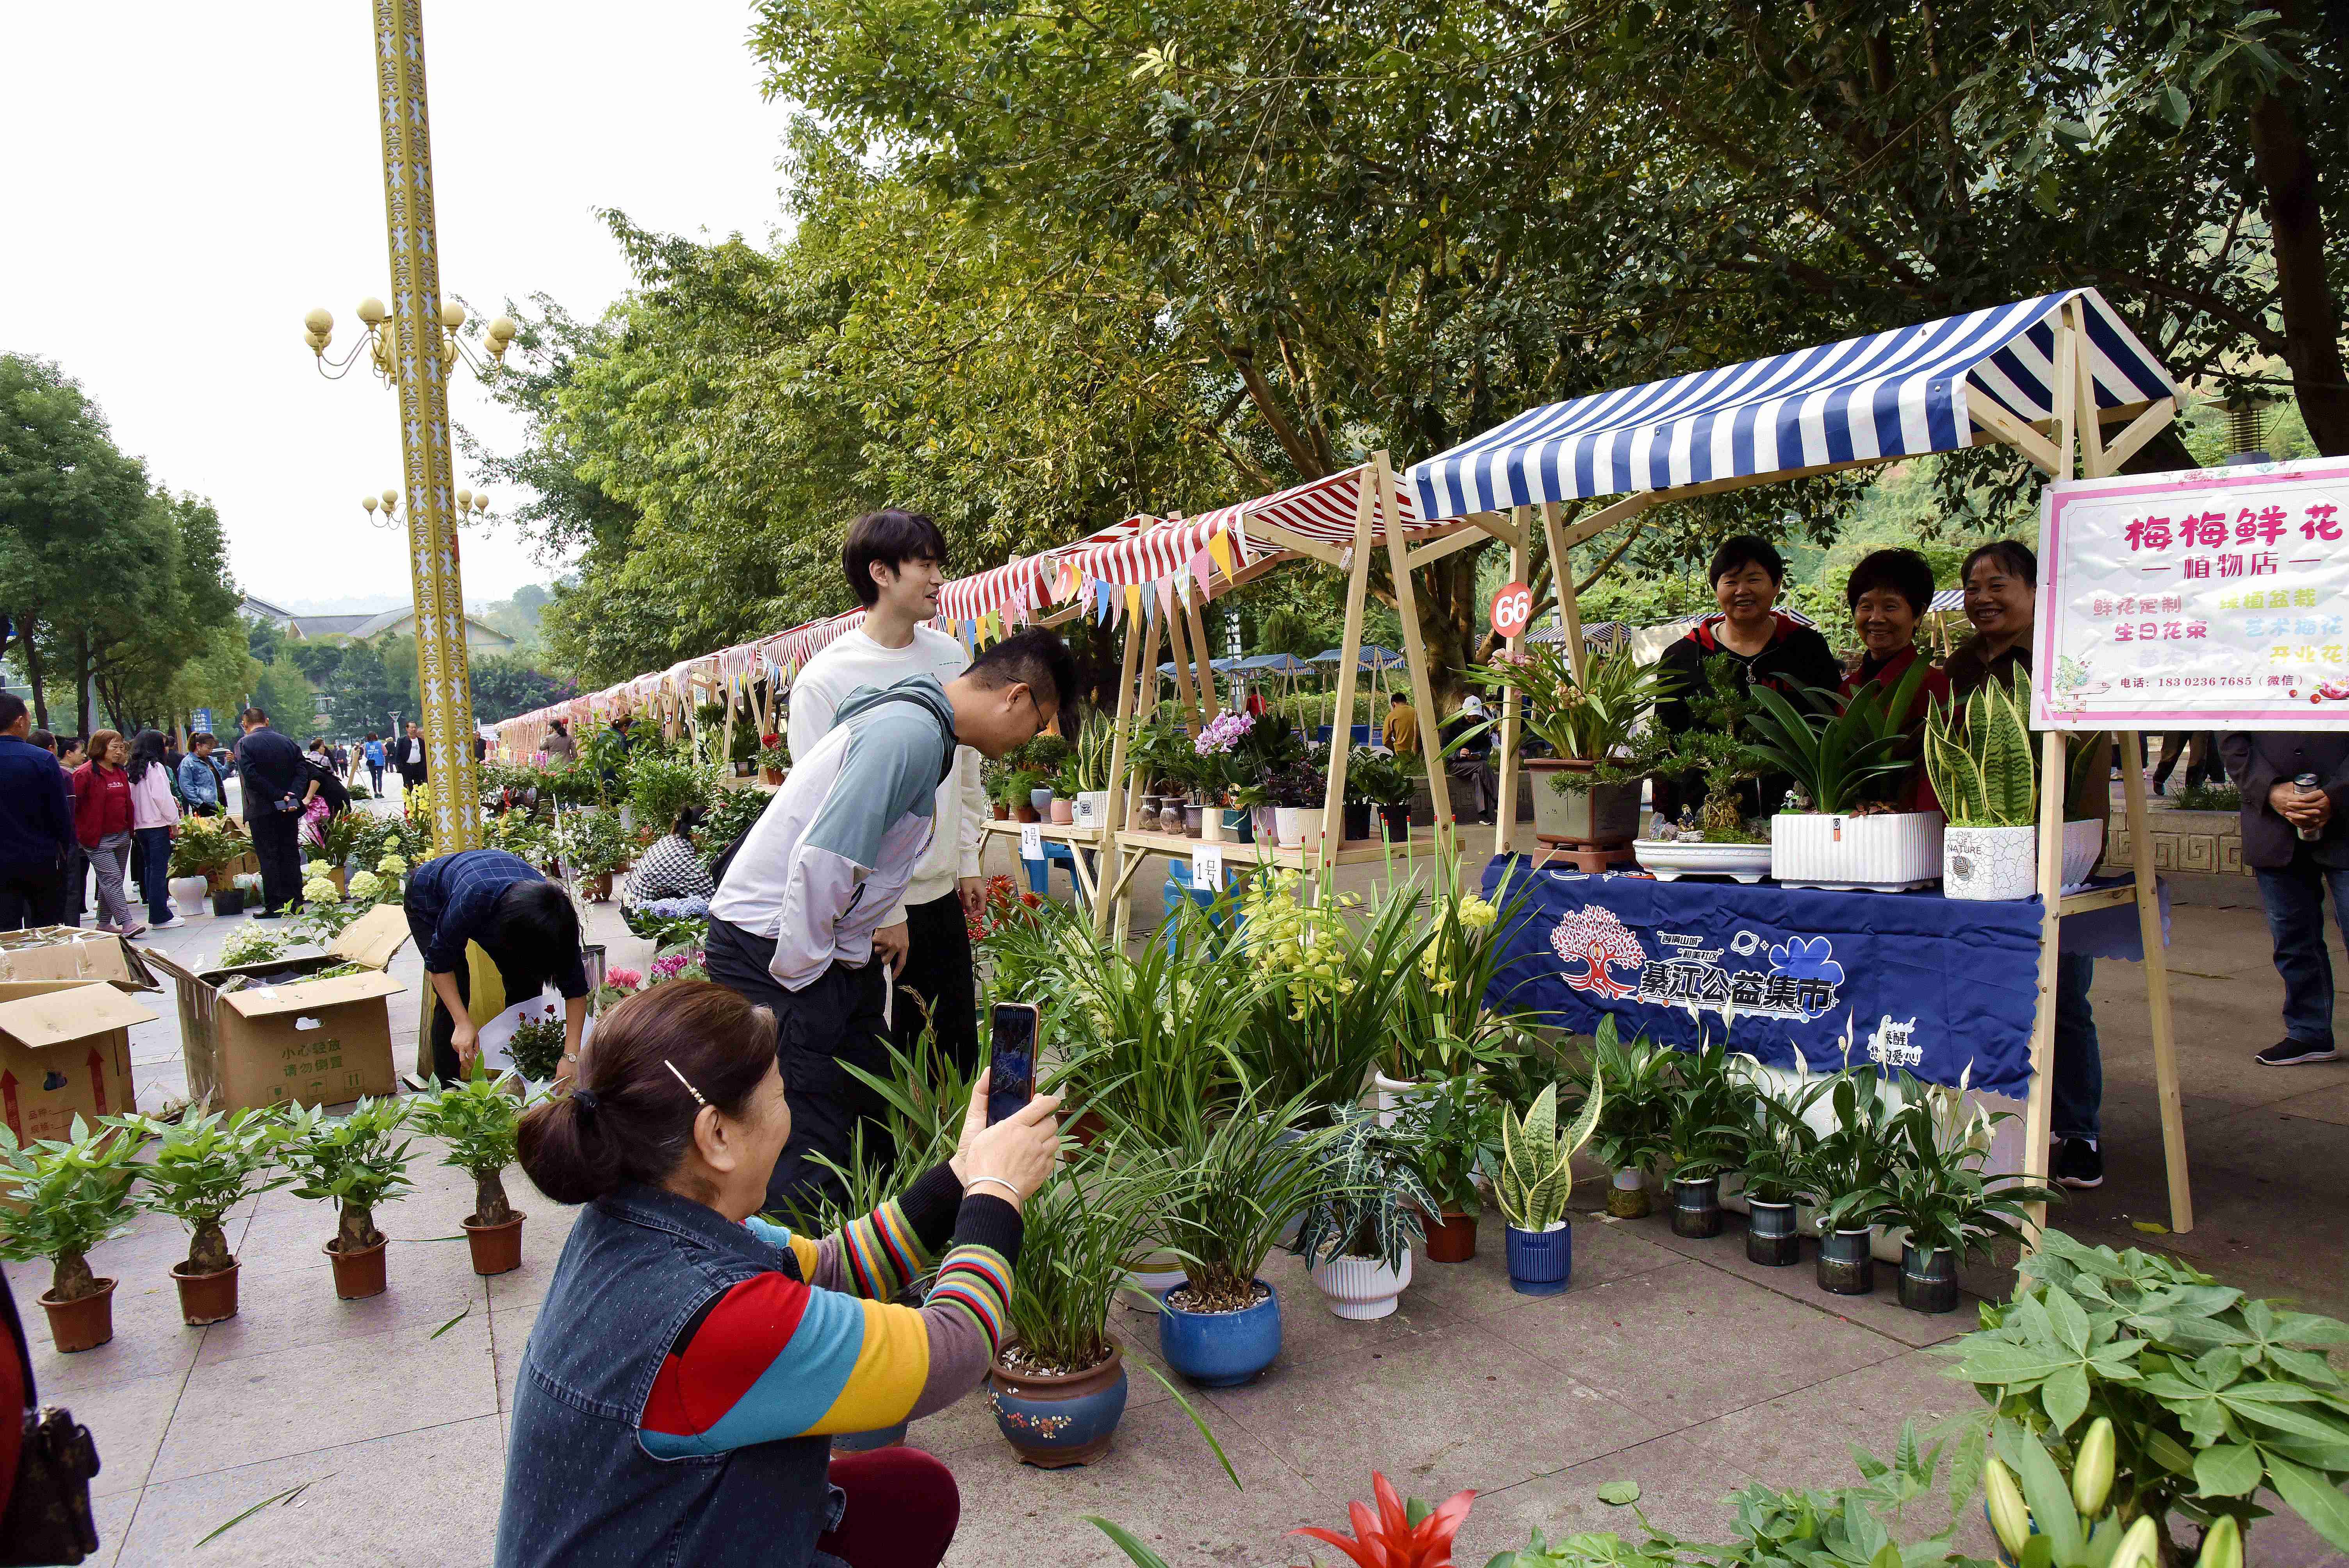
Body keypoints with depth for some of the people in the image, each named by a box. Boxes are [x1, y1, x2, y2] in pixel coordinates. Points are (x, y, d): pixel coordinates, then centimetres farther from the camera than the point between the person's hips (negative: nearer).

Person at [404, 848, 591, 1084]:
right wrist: (463, 1023, -36)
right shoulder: (472, 900, -45)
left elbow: (576, 988, -26)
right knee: (455, 993, -17)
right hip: (429, 901, -3)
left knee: (527, 987, -7)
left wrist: (571, 1056, -33)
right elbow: (439, 961, -28)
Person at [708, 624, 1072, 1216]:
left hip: (829, 951, 10)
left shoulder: (924, 727, 13)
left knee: (871, 1125, 12)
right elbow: (822, 858, -27)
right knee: (809, 1157, -10)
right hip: (773, 951, -10)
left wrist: (883, 919, 14)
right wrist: (800, 976, -18)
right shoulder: (912, 733, -21)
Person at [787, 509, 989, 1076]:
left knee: (960, 1046, 15)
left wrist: (969, 861, 14)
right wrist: (884, 910, -15)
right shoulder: (824, 679, -13)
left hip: (945, 895, 6)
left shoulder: (950, 656, 5)